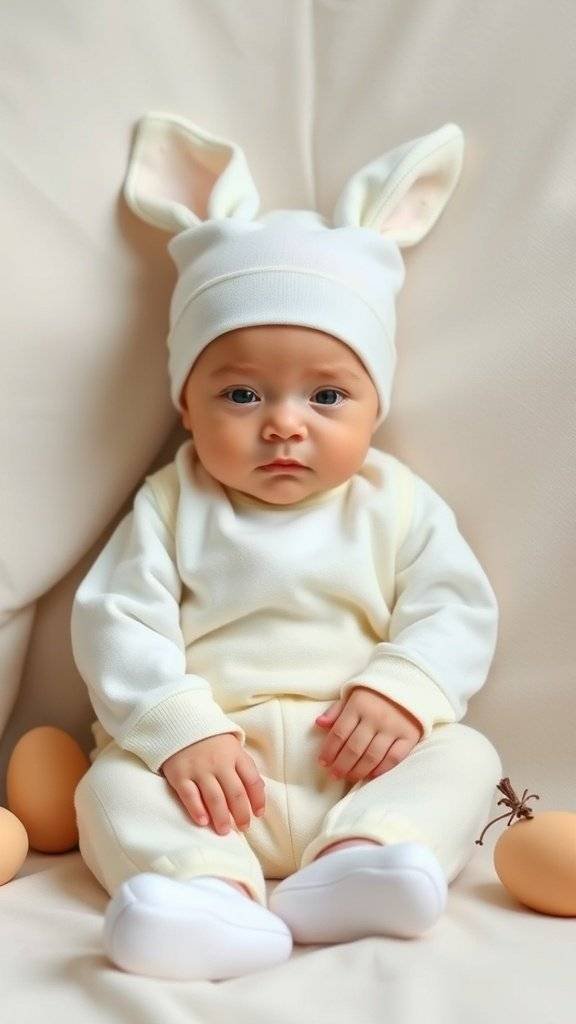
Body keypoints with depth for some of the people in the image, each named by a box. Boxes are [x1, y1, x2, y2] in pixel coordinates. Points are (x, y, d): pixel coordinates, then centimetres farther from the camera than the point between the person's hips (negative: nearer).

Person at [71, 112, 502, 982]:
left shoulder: (397, 504, 6)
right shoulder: (172, 507, 2)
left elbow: (455, 608, 2)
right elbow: (117, 619, -6)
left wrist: (402, 692, -18)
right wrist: (179, 730, -21)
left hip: (363, 761, 1)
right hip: (205, 767, -1)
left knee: (464, 756, -19)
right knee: (113, 783, -23)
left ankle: (362, 855, -41)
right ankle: (215, 891, -47)